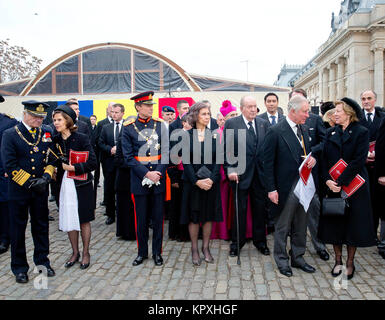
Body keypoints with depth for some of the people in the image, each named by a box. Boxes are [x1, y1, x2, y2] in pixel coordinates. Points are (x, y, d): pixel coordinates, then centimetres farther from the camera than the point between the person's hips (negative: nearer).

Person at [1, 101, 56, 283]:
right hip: (19, 191, -3)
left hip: (41, 190, 3)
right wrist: (29, 183, -14)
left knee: (41, 227, 12)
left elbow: (52, 159, 8)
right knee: (18, 229, 8)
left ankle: (42, 261, 27)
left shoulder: (46, 135, 6)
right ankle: (19, 268, 22)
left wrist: (46, 176, -10)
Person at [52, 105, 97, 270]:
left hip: (81, 185, -4)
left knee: (84, 220, 6)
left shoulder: (81, 138, -8)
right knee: (68, 220, 11)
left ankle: (85, 253, 22)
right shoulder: (55, 140, 5)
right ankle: (75, 252, 28)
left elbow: (92, 163, -12)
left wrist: (73, 167, -17)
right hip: (64, 185, 4)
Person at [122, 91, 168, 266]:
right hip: (139, 179, -1)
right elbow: (128, 157, -5)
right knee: (141, 219, 9)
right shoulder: (128, 127, -2)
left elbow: (165, 152, 1)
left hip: (158, 179, 1)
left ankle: (157, 252, 25)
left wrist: (158, 173, -11)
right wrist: (147, 174, -13)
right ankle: (142, 252, 27)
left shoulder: (160, 124, 2)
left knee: (158, 218, 10)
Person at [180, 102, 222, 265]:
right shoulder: (187, 135, -1)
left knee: (208, 215, 9)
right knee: (193, 216, 5)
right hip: (192, 182, -2)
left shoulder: (214, 135, 4)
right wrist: (196, 181, -14)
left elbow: (217, 160, 0)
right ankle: (194, 249, 19)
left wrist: (212, 179, -14)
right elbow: (185, 161, -6)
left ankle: (206, 247, 23)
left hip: (211, 182, 2)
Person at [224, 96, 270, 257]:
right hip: (240, 174, -3)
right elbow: (227, 149, -5)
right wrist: (230, 170, -13)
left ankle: (260, 240, 30)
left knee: (260, 208, 13)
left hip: (260, 174, 3)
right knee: (240, 209, 7)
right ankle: (237, 242, 24)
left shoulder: (264, 123, 7)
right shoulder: (231, 123, -3)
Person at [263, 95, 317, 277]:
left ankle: (298, 258, 33)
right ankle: (281, 260, 24)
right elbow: (267, 163, -13)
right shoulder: (275, 132, -13)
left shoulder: (304, 131, 9)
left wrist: (313, 160, -3)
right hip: (286, 188, -7)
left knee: (300, 226, 17)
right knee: (282, 226, 8)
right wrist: (271, 189, -15)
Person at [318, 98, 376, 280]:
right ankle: (338, 260, 22)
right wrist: (327, 180, -10)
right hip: (332, 186, 4)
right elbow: (324, 159, 4)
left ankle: (350, 263, 20)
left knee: (353, 223, 4)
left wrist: (340, 181, -19)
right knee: (335, 223, 7)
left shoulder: (361, 132, -5)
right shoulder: (331, 133, 8)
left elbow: (358, 161, -14)